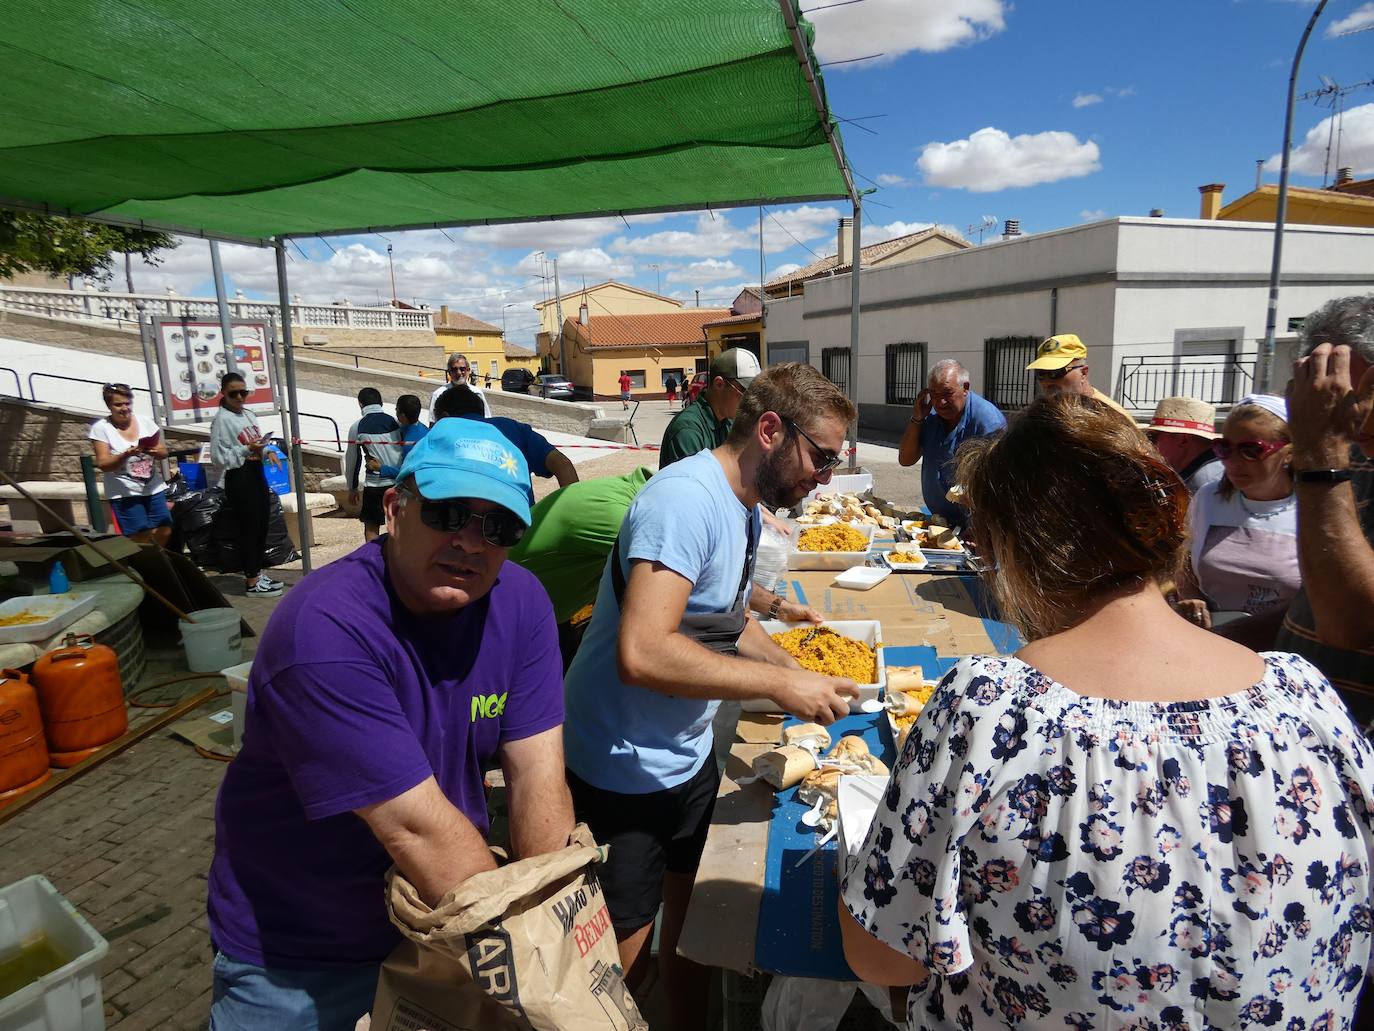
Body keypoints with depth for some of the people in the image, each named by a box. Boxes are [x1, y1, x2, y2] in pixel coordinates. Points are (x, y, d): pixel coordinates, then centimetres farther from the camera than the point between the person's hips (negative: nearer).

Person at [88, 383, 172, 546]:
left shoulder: (145, 422, 5)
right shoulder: (101, 428, -4)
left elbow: (164, 453, 7)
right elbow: (103, 464, -9)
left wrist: (154, 451, -16)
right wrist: (126, 455, -26)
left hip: (154, 489, 3)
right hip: (124, 494, -3)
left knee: (165, 534, -1)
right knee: (141, 539, -9)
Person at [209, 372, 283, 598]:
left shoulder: (249, 415, 13)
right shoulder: (222, 419, -11)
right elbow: (218, 458, -16)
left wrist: (267, 452, 4)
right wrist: (247, 449, -22)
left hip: (257, 473, 8)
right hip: (239, 478, -8)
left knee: (262, 526, 13)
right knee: (248, 528, -4)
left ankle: (258, 574, 25)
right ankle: (251, 583, 5)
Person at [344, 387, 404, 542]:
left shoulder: (357, 427, -2)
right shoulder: (395, 422, 2)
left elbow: (352, 460, 4)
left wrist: (352, 488, 14)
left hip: (374, 484, -2)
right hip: (399, 482, 2)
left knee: (371, 528, 8)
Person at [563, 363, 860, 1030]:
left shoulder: (746, 507, 5)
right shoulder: (687, 499, -25)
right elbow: (641, 654, -34)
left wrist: (801, 674, 4)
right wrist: (778, 683, -26)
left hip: (689, 756, 9)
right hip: (624, 771, -9)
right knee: (625, 961, 9)